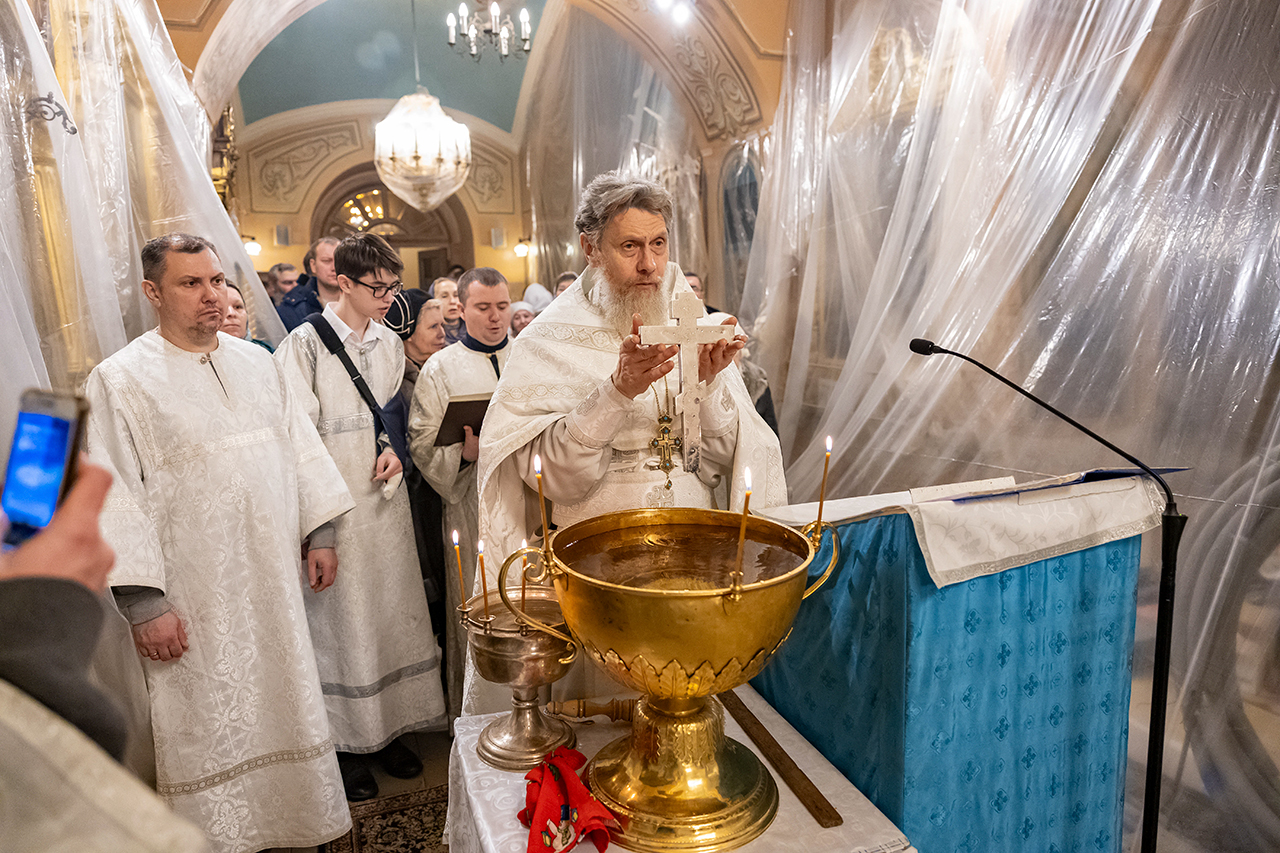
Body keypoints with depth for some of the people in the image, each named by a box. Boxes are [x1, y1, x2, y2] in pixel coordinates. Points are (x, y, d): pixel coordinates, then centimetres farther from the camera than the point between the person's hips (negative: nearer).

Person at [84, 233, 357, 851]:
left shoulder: (257, 363, 7)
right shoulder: (120, 381, -8)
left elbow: (299, 448, 12)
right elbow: (112, 496, -11)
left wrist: (319, 534, 8)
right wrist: (143, 603, -15)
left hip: (272, 579, 5)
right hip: (193, 598, -4)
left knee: (279, 706, 15)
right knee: (208, 724, 7)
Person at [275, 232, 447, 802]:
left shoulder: (389, 343, 9)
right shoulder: (306, 342, -9)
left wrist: (391, 450, -1)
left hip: (384, 497, 6)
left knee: (392, 609, 12)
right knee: (340, 619, 4)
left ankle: (388, 727, 29)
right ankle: (346, 742, 20)